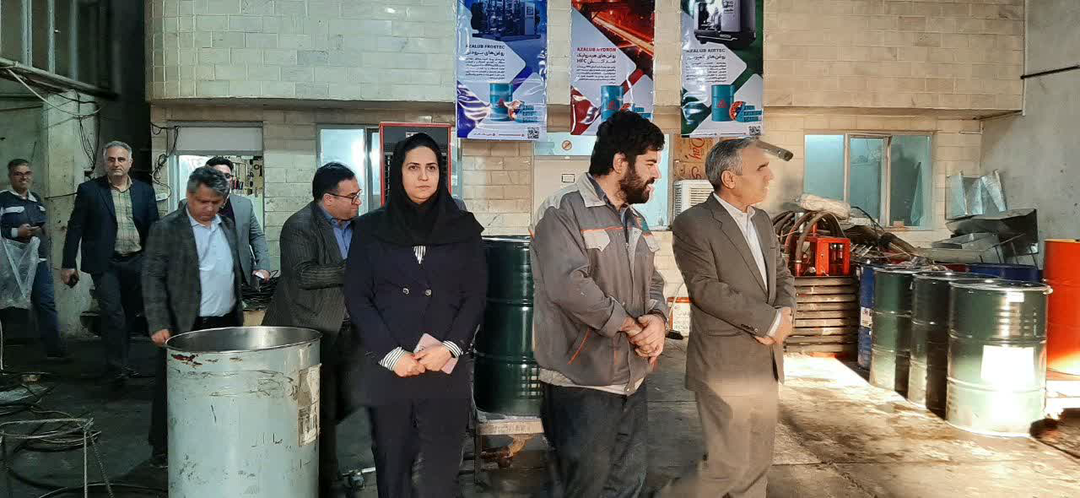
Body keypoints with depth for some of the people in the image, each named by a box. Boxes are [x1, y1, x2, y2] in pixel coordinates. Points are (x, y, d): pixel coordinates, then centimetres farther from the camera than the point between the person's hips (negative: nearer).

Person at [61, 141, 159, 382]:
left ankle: (120, 361, 24)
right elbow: (75, 228, 1)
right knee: (112, 313, -10)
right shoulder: (89, 190, 0)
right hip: (105, 263, -3)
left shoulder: (145, 191, 7)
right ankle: (117, 366, -2)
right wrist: (68, 264, -2)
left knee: (130, 314, 10)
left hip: (137, 262, 3)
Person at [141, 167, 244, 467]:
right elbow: (152, 278, -10)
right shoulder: (166, 229, -7)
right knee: (172, 390, 3)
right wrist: (158, 325, -17)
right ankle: (161, 450, 17)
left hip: (226, 324, 5)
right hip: (183, 327, -5)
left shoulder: (227, 226, 10)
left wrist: (239, 315, 15)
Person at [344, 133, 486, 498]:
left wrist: (450, 347, -11)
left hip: (446, 367, 0)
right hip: (386, 368, 0)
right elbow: (357, 297, 0)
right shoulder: (371, 228, 5)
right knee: (392, 466, 8)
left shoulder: (463, 227, 6)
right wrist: (391, 354, -10)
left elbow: (476, 296, 4)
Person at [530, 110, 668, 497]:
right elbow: (568, 285, -27)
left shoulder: (634, 219, 15)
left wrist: (657, 318, -7)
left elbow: (651, 281, 17)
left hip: (632, 380, 8)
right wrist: (630, 326, -17)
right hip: (583, 384, -8)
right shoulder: (563, 211, -14)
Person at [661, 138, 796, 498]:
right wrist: (770, 320, -17)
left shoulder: (761, 220, 12)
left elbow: (782, 275, 15)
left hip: (764, 363, 8)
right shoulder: (692, 224, -12)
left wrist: (784, 313, -7)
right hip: (724, 365, -8)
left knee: (757, 465, 13)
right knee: (728, 465, -4)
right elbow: (706, 289, -19)